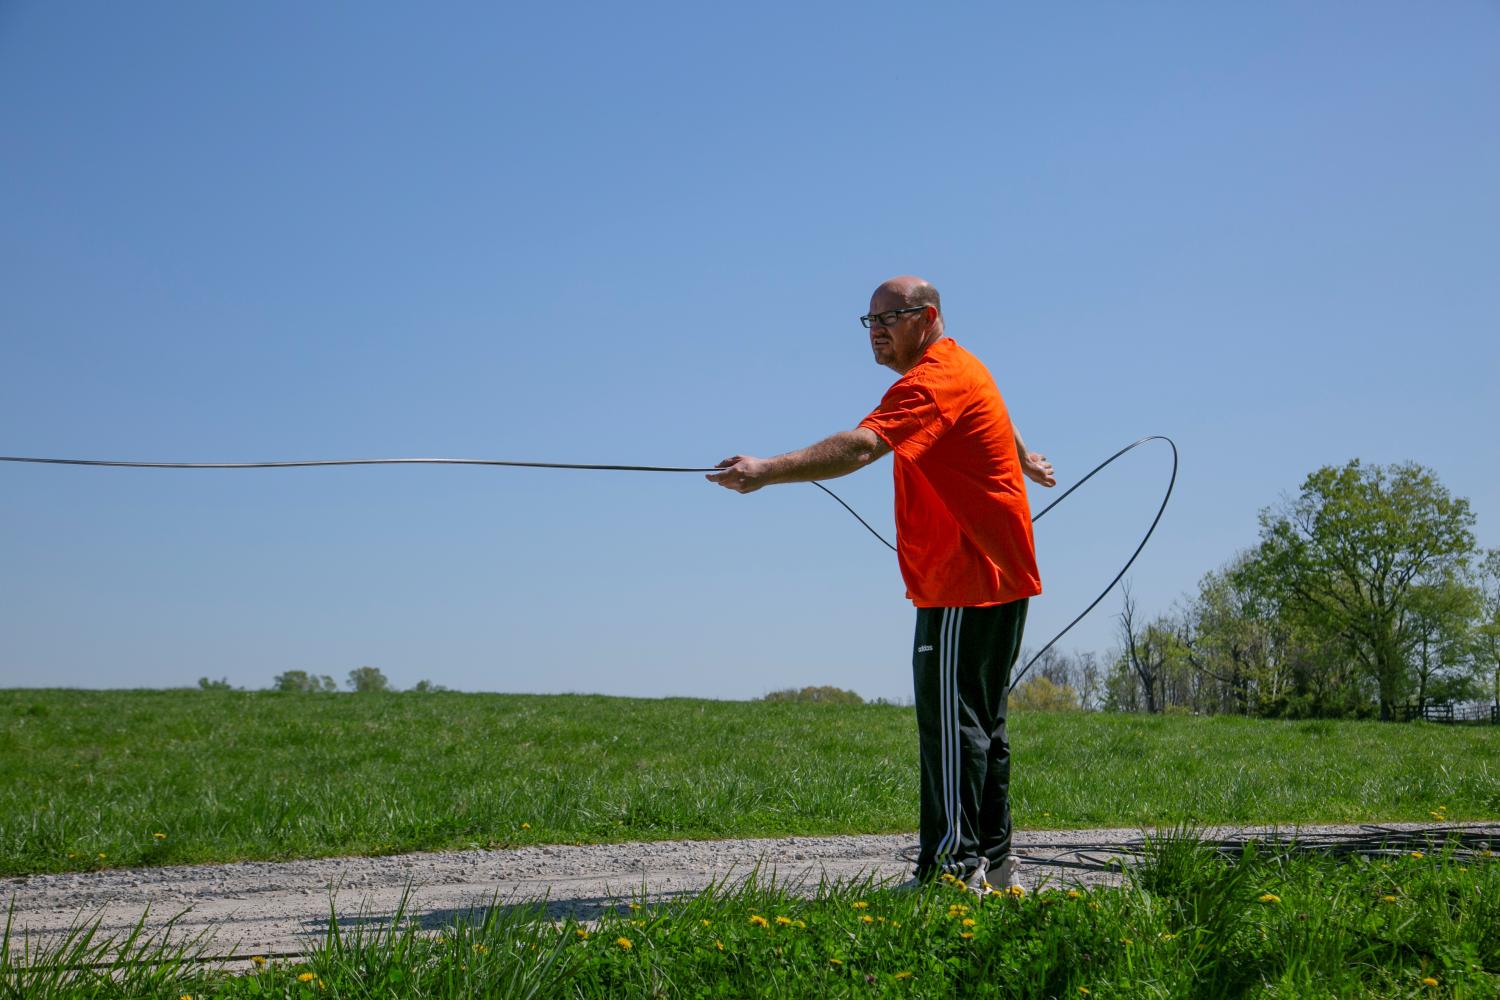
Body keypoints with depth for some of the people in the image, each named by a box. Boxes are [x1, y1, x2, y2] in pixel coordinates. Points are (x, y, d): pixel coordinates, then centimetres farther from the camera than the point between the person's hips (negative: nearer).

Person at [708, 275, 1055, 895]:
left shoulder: (934, 381, -18)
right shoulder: (963, 368, 16)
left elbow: (859, 448, -33)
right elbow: (996, 418, 38)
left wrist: (767, 471, -42)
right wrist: (1026, 461, 59)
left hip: (969, 577, -11)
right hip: (996, 572, 11)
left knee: (951, 718, -10)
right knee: (979, 721, 15)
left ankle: (954, 865, -8)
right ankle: (993, 859, 23)